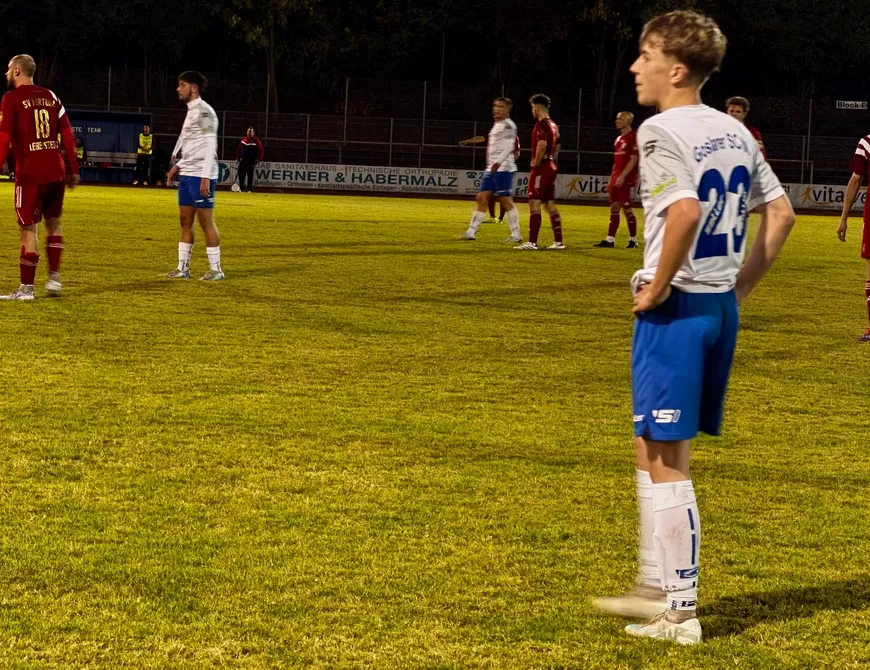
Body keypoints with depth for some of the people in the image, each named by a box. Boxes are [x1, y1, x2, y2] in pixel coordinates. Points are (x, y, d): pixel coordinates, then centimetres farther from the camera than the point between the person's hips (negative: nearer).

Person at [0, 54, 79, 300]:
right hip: (56, 172, 5)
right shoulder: (50, 96, 11)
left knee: (28, 229, -1)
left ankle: (26, 288, 2)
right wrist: (73, 169, 12)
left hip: (30, 174, -5)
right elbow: (67, 134, 9)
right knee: (53, 223, 19)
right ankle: (54, 278, 16)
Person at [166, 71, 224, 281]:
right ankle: (183, 267, 13)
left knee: (206, 221, -6)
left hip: (200, 176, -9)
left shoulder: (204, 111, -12)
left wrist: (205, 177, -22)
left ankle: (216, 269, -1)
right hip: (187, 174, 9)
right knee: (185, 220, 9)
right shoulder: (191, 111, 16)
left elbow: (210, 146, -17)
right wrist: (178, 166, 20)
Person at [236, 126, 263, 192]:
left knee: (250, 176, -1)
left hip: (251, 162, -4)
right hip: (242, 161, 4)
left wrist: (257, 159, -10)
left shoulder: (256, 140, -5)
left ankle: (249, 190, 4)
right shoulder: (243, 139, 8)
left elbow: (260, 151, -5)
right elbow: (239, 149, 15)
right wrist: (237, 158, 12)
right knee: (241, 175, 3)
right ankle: (241, 189, 12)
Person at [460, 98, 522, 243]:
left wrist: (498, 163, -31)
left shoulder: (508, 126, -9)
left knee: (506, 200, -8)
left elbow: (508, 147, -21)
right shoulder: (496, 125, 19)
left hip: (503, 169, -10)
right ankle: (471, 232, 9)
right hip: (491, 169, 10)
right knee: (481, 198, 7)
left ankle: (516, 235, -3)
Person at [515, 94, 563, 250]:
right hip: (550, 168, 9)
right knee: (550, 205, 12)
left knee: (534, 204, -10)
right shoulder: (553, 125, 15)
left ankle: (532, 242, -13)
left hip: (541, 169, -9)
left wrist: (536, 163, -16)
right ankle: (558, 242, 13)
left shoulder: (542, 124, -14)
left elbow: (542, 145, -27)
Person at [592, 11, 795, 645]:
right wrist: (742, 283, 14)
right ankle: (659, 585, 27)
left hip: (676, 307, -8)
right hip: (722, 307, 8)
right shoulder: (735, 131, 11)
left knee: (666, 460, -1)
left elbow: (686, 210, -29)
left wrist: (657, 286, -17)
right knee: (656, 449, 20)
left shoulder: (661, 129, -13)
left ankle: (681, 612, 3)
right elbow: (781, 212, 14)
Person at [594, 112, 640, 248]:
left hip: (626, 179, -9)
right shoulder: (619, 139, 17)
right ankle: (610, 240, 6)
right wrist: (612, 179, 18)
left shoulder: (633, 138, -10)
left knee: (627, 208, -5)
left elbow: (633, 160, -16)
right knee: (614, 208, 6)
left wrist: (622, 176, -21)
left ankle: (633, 240, 3)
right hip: (616, 178, 9)